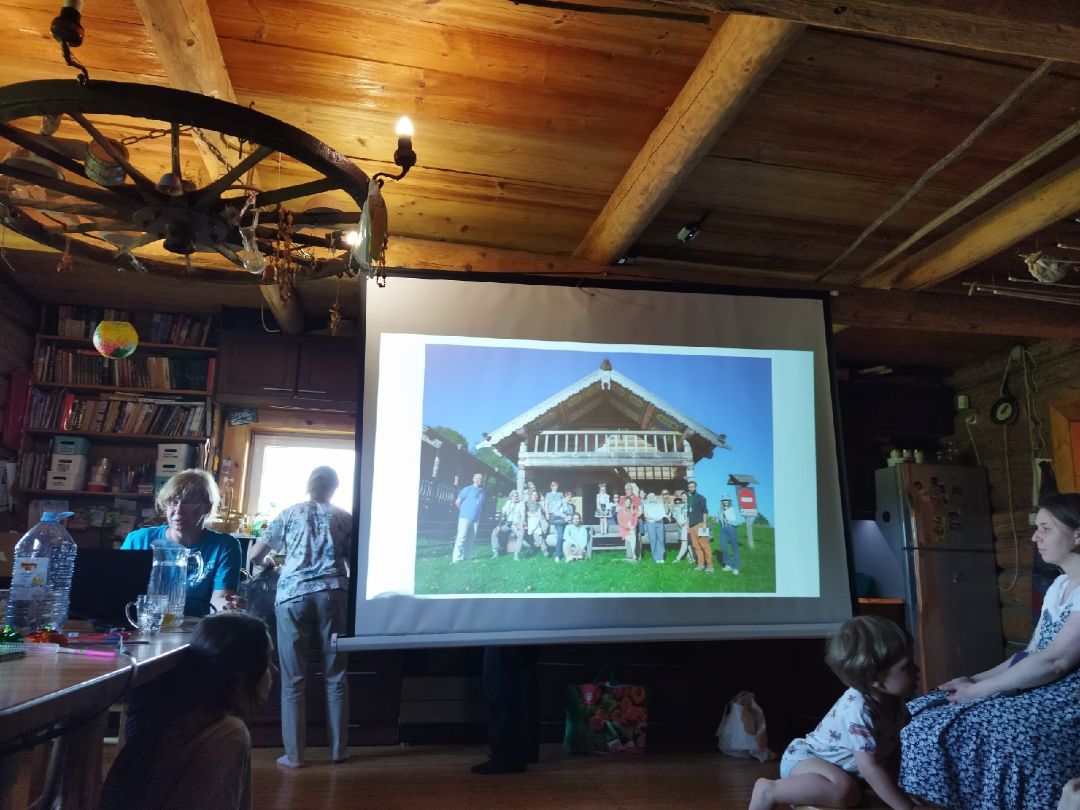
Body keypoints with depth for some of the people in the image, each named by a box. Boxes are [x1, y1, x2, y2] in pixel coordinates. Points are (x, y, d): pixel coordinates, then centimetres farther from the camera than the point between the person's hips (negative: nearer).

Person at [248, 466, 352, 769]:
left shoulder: (289, 514, 15)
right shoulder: (344, 517, 14)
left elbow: (253, 556, 16)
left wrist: (268, 561, 37)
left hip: (293, 595, 0)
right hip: (333, 593, 0)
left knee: (293, 680, 6)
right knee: (336, 677, 8)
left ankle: (294, 754, 9)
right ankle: (338, 750, 15)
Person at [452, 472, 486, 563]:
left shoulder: (483, 492, 12)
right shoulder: (468, 489, -2)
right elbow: (457, 502, 0)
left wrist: (479, 516, 11)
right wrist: (464, 511, 10)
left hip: (475, 519, 5)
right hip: (465, 517, -5)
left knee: (471, 539, 6)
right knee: (461, 537, -9)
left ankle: (465, 558, 14)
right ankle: (457, 558, -8)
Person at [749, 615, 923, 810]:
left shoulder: (894, 700, -4)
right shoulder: (858, 709, -32)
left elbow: (894, 748, 6)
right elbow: (869, 768, -33)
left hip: (837, 762, 10)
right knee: (846, 790, -34)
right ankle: (769, 791, -19)